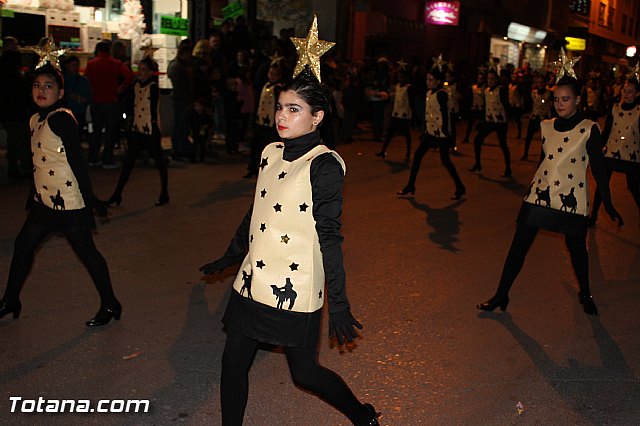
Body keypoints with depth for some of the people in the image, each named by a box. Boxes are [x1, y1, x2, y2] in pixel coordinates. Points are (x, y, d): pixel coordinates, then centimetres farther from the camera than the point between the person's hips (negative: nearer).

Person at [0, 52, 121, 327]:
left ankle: (110, 305, 11)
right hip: (44, 200, 9)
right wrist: (33, 195, 23)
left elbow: (76, 158, -19)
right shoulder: (36, 120, 11)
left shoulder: (61, 118, -16)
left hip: (69, 201, -9)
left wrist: (89, 197, -20)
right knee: (23, 245, 16)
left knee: (86, 251, -2)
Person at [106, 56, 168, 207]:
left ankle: (164, 194, 18)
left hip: (151, 131, -7)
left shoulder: (153, 87, -12)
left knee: (159, 162, 6)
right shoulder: (136, 85, 9)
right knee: (128, 161, 6)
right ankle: (117, 194, 10)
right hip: (137, 129, 7)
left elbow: (153, 111, -16)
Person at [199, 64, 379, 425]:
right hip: (254, 282, 7)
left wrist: (338, 303, -13)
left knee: (305, 372, 8)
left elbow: (329, 236, -14)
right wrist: (231, 256, 27)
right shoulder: (271, 153, 6)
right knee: (234, 362, 11)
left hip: (295, 290, -6)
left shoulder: (324, 166, -14)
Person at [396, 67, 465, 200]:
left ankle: (460, 188, 13)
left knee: (445, 160, -2)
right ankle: (410, 188, 10)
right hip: (430, 131, 9)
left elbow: (445, 114, -17)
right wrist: (425, 129, 17)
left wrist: (445, 132, -19)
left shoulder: (442, 94, -14)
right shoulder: (429, 93, 11)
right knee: (417, 155, 4)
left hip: (441, 132, -9)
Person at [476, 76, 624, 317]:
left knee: (577, 249, 11)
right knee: (518, 245, 0)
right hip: (540, 196, 3)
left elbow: (599, 169, -4)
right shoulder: (546, 127, 6)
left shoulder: (588, 129, -6)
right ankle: (501, 295, 9)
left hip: (572, 201, -3)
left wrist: (608, 206, -4)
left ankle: (585, 294, 36)